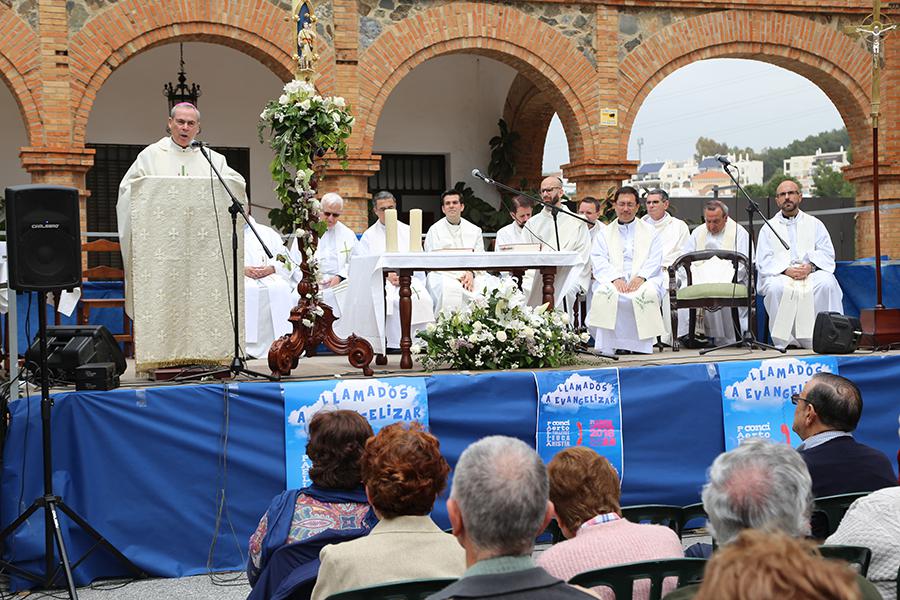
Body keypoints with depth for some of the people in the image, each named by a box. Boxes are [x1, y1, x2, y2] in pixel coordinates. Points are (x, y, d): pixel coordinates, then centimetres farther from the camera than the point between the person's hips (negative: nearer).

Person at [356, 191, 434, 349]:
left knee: (422, 298, -32)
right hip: (380, 281, -1)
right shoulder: (369, 235, 17)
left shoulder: (407, 231, 20)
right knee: (391, 299, -36)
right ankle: (397, 342, -32)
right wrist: (386, 276, -11)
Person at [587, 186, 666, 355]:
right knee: (604, 293, -35)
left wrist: (640, 277, -15)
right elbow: (599, 261, 4)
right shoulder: (605, 233, 20)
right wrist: (615, 278, -15)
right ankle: (607, 345, -28)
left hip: (644, 280, 0)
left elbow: (655, 261, 6)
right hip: (612, 280, 0)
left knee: (648, 294, -36)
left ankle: (642, 344, -25)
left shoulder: (650, 232, 19)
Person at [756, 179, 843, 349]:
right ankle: (785, 339, -28)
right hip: (781, 274, -1)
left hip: (812, 272, 1)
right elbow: (764, 261, 5)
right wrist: (786, 270, -13)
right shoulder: (768, 228, 18)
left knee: (827, 283, -33)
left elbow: (827, 253, 9)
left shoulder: (814, 224, 21)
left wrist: (811, 266, -13)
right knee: (776, 287, -36)